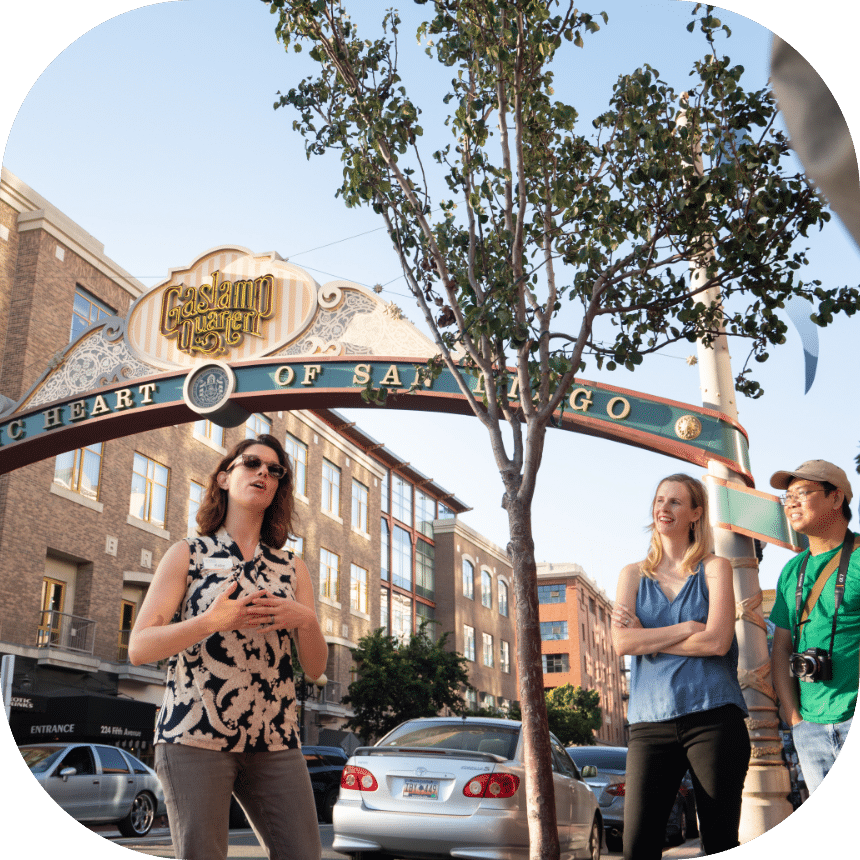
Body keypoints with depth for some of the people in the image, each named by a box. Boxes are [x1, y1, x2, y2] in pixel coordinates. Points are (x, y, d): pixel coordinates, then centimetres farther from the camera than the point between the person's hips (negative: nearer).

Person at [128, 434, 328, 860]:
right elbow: (139, 648, -3)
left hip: (275, 741, 3)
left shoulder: (292, 568, 14)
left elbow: (315, 667, 11)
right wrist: (210, 622, -18)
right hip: (195, 735, -3)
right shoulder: (187, 555, 6)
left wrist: (305, 618, -10)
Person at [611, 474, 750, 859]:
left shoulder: (715, 568, 8)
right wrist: (688, 628, -6)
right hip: (650, 722, 2)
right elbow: (622, 642, -1)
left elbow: (716, 641, -7)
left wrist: (647, 636, -2)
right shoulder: (633, 574, 14)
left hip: (712, 715, -2)